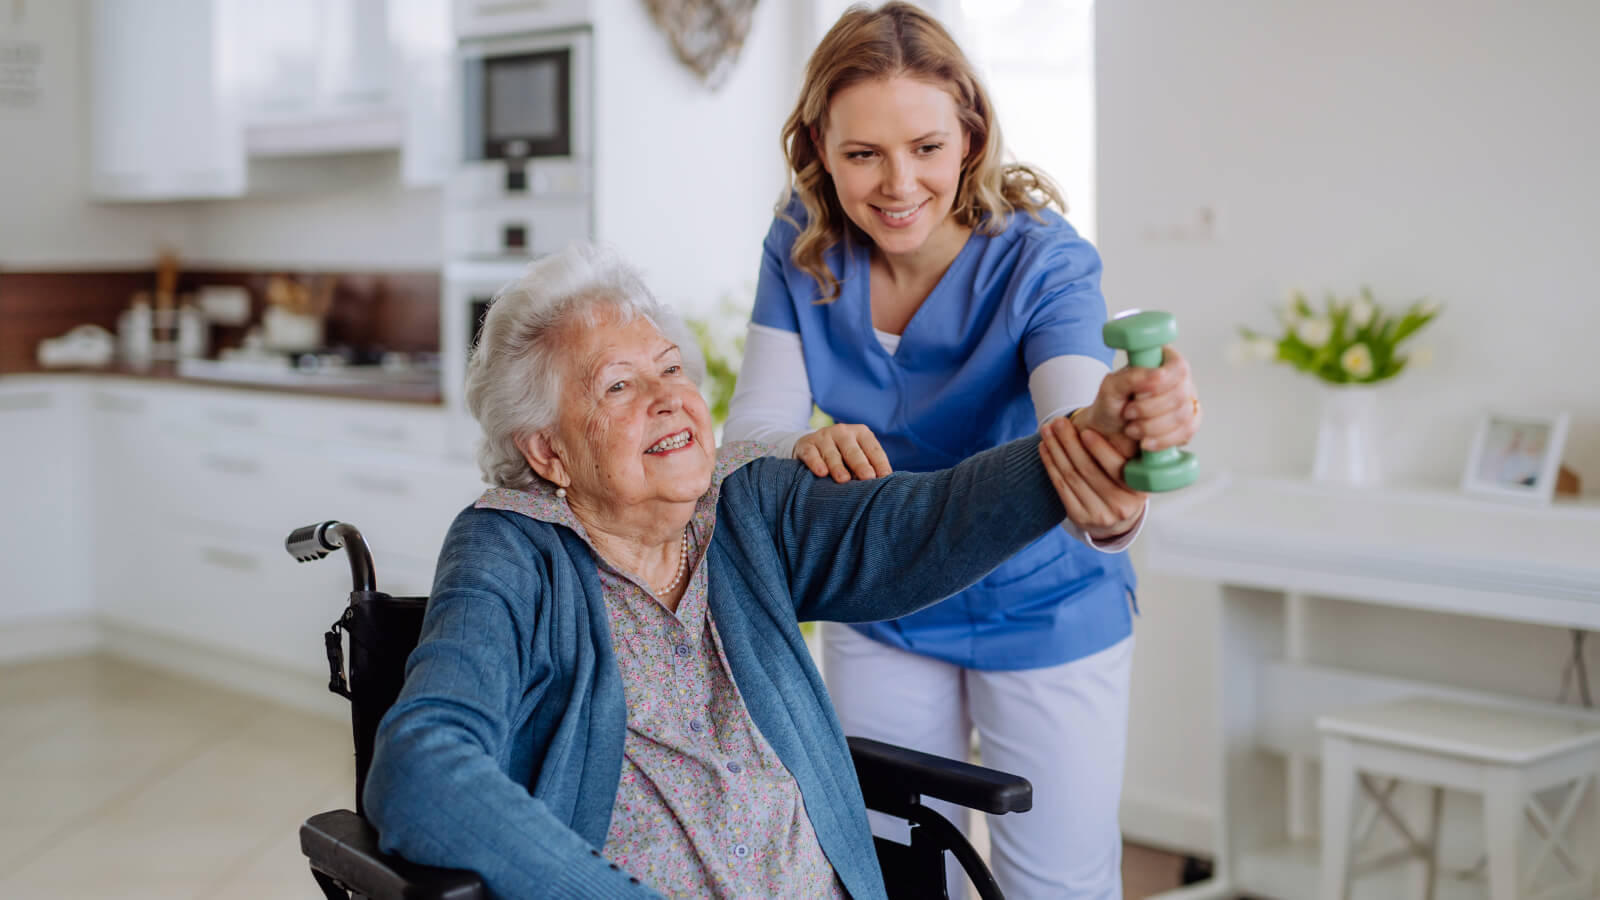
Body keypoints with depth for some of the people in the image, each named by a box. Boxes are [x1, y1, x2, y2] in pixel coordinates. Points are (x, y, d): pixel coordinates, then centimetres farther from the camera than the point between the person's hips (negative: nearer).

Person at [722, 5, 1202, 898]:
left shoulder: (1042, 261, -24)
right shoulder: (804, 247, -14)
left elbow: (1074, 427, -41)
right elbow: (749, 430, -19)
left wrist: (1112, 430, -66)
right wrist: (807, 448, -44)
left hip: (1043, 615, -3)